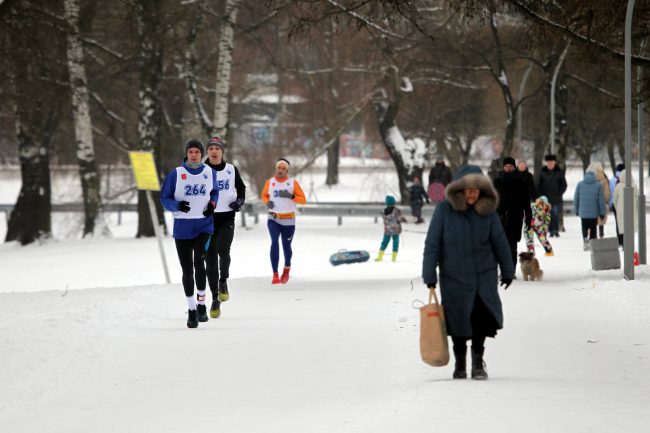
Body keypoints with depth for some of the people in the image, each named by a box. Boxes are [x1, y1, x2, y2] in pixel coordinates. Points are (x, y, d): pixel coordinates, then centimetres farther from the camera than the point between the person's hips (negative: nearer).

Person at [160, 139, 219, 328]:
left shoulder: (210, 172, 3)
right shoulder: (176, 174, -3)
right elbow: (164, 198, 1)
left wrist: (212, 203, -1)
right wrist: (177, 205, -19)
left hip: (204, 225, 0)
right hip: (182, 227, 0)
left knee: (199, 263, -20)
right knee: (187, 270, 3)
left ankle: (201, 304, -5)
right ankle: (192, 309, 16)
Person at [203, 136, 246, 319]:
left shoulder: (231, 170, 4)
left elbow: (241, 187, 19)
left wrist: (240, 200, 0)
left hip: (227, 217, 0)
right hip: (207, 218, 0)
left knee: (222, 249, -26)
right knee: (210, 258, 2)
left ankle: (223, 281, -2)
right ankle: (215, 299, 13)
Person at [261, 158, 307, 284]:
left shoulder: (293, 183, -3)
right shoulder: (270, 182, 3)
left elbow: (303, 200, -4)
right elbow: (264, 195, 20)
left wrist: (291, 196, -22)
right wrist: (267, 202, -3)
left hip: (288, 220, 0)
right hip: (273, 219, 0)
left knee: (286, 246, 7)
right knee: (274, 243, -19)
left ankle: (287, 267, 41)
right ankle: (275, 275, -19)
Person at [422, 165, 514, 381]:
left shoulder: (488, 211, -3)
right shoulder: (444, 209, -9)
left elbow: (500, 242, 7)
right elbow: (432, 243, -6)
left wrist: (507, 271, 14)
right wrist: (429, 275, -7)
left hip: (483, 274, 1)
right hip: (453, 275, -1)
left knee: (482, 315, -12)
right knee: (458, 320, 8)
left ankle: (478, 360, 5)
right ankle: (460, 363, 26)